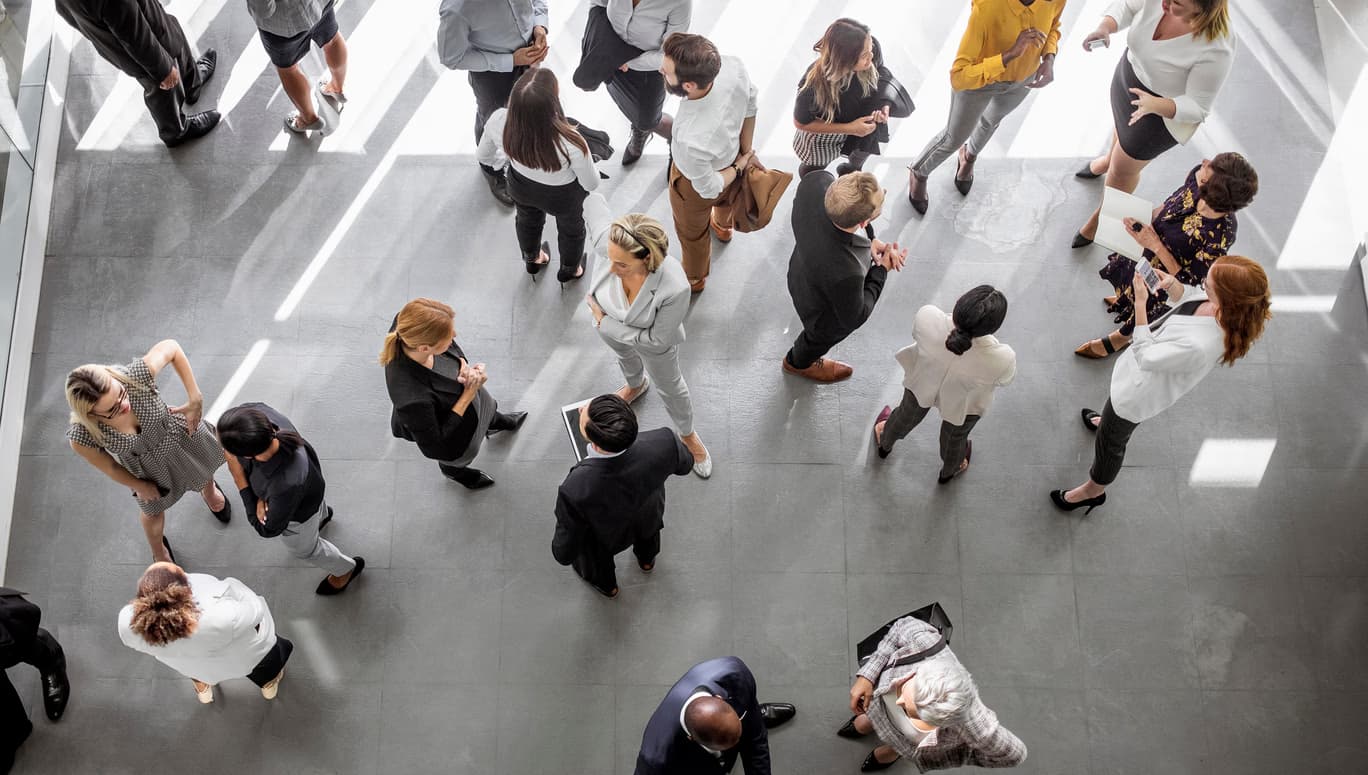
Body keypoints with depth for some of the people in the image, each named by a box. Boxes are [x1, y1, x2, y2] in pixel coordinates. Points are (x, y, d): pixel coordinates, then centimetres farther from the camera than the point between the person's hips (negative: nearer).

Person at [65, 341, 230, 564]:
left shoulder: (136, 377, -44)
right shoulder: (81, 436, -40)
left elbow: (171, 347, -23)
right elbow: (108, 467, -18)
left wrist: (195, 399, -25)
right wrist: (139, 486, -1)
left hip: (181, 436, 1)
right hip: (148, 471, -1)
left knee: (203, 474, 35)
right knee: (154, 511, 29)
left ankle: (210, 491, 76)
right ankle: (160, 553, 66)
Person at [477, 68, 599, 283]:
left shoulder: (498, 121, -35)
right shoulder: (571, 144, -45)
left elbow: (483, 156, -11)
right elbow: (591, 184, -23)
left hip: (520, 186, 3)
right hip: (562, 195, -3)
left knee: (528, 219, 37)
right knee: (571, 227, 33)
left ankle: (532, 260, 67)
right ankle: (569, 269, 61)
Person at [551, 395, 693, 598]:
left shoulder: (574, 491, -47)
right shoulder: (664, 443, -41)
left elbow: (565, 553, -27)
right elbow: (684, 464, -14)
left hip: (607, 535, -2)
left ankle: (605, 582, 64)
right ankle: (646, 558, 66)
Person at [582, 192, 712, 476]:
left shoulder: (675, 288, -48)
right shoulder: (607, 241, -42)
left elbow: (658, 341, -31)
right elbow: (596, 201, -18)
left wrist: (606, 323, -26)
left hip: (651, 339, -3)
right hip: (609, 326, 3)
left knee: (670, 388, 28)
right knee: (625, 357, 39)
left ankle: (688, 435, 60)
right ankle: (636, 386, 76)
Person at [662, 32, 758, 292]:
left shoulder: (691, 140, -50)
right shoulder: (733, 66, -36)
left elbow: (709, 188, -28)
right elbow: (750, 105, -12)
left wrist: (739, 168, -9)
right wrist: (745, 152, 2)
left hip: (698, 179, -5)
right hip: (730, 154, 5)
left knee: (692, 232, 31)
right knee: (725, 199, 41)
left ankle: (694, 279, 63)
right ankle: (723, 226, 77)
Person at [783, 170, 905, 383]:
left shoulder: (816, 182, -37)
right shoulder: (845, 274, -49)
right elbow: (854, 317, -26)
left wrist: (869, 239, -15)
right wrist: (882, 269, -17)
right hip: (825, 318, -5)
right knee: (820, 338, 32)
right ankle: (800, 363, 66)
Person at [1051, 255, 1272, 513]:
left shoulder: (1200, 346, -47)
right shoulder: (1220, 305, -23)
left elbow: (1146, 357, -31)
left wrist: (1140, 303, -31)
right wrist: (1172, 285, -18)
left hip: (1138, 393, -8)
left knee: (1110, 442, 21)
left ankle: (1093, 491, 49)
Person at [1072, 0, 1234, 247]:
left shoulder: (1215, 50, -40)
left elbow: (1197, 108, -30)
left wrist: (1154, 105, -48)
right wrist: (1105, 28, -28)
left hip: (1164, 114, -5)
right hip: (1129, 74, 5)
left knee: (1123, 169, 15)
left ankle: (1102, 216, 47)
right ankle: (1110, 159, 74)